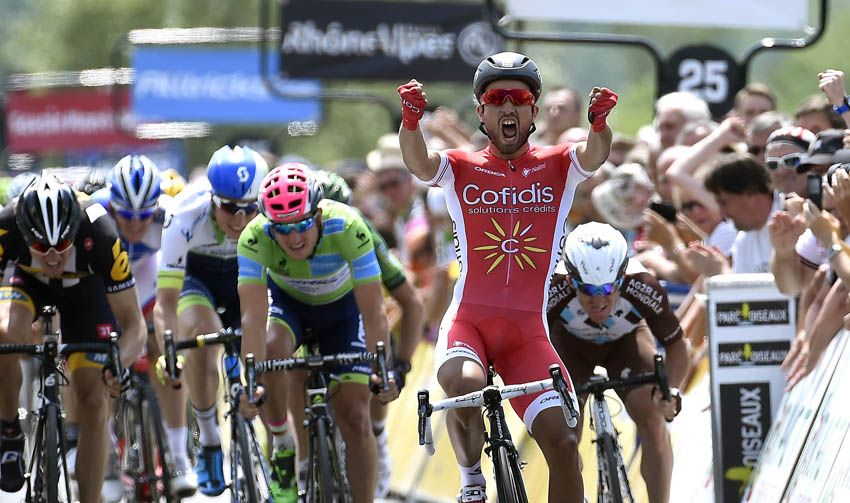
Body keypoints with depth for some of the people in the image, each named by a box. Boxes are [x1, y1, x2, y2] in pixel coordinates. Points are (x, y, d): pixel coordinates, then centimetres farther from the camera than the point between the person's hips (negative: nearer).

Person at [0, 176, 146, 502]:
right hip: (28, 280, 0)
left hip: (85, 286, 0)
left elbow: (133, 323, -32)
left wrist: (120, 362, -51)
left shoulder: (100, 234, -39)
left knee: (93, 400, -9)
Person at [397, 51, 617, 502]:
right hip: (468, 321, -1)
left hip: (527, 331, 1)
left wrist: (599, 122, -39)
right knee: (465, 388, -33)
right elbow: (419, 163, -17)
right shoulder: (460, 169, 4)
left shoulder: (557, 167, 6)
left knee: (562, 444, -12)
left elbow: (593, 156, -15)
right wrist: (411, 119, -39)